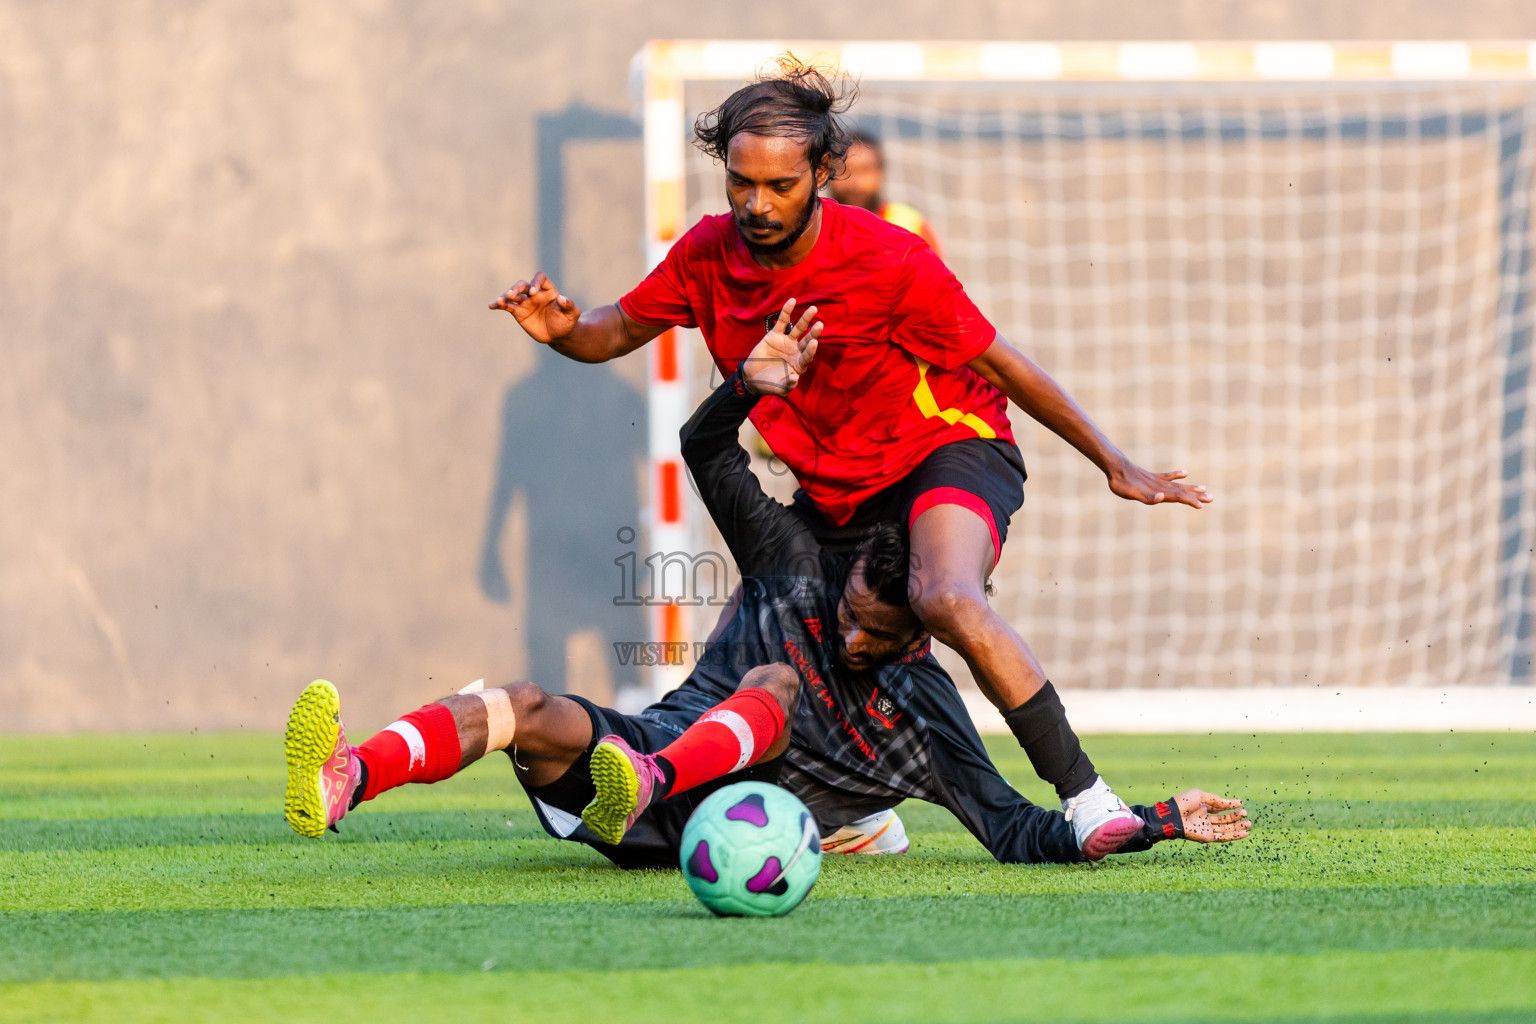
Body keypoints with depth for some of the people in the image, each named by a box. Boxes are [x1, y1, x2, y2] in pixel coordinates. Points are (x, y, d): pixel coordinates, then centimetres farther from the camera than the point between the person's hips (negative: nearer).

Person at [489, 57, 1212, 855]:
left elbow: (1004, 365, -13)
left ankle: (1084, 795, -31)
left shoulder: (889, 261, -23)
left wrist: (1115, 466, -9)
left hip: (949, 451, -7)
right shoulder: (711, 255, -9)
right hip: (832, 490, 7)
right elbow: (617, 331, 5)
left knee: (948, 601, -36)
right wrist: (563, 330, -20)